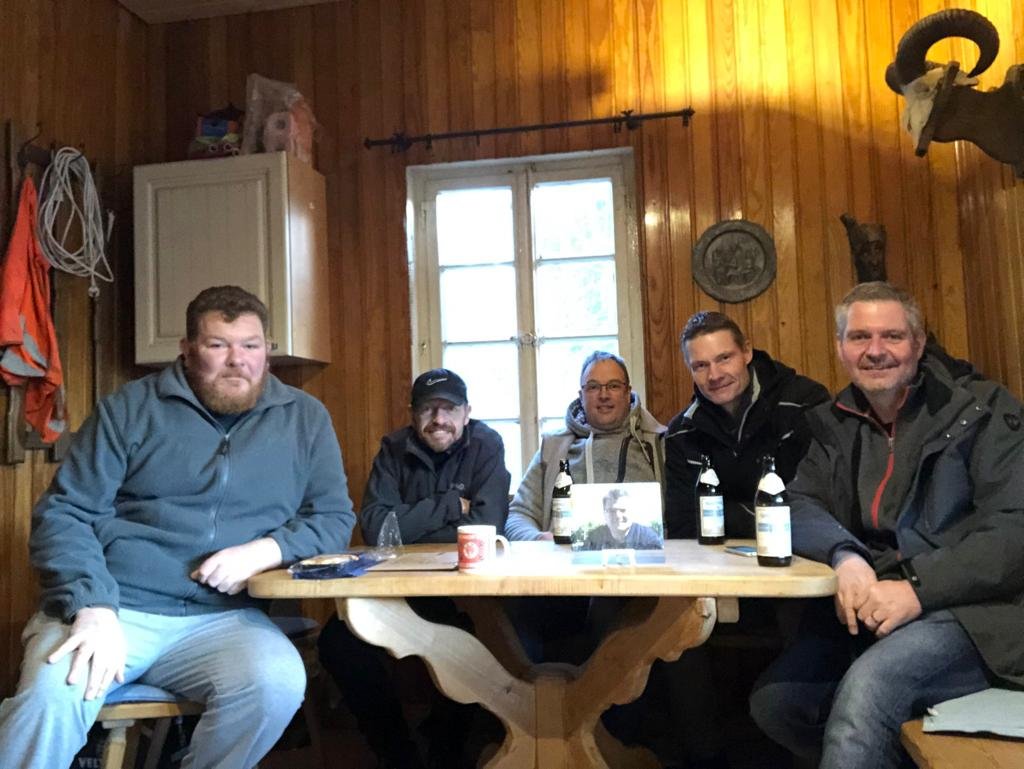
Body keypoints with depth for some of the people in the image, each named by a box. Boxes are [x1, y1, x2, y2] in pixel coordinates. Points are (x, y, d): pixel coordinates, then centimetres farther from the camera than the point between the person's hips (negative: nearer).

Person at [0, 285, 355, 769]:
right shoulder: (131, 408, 5)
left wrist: (267, 551, -11)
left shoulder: (305, 418, 8)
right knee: (51, 699, -31)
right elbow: (64, 514, 1)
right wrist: (92, 606, -16)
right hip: (114, 608, -1)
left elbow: (334, 517, 9)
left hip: (223, 618, 2)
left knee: (277, 684, -29)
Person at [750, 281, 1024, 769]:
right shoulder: (834, 424, 12)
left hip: (974, 609, -5)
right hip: (872, 606, 5)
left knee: (868, 686, -34)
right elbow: (800, 506, 3)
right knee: (772, 701, -13)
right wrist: (846, 557, -19)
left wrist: (919, 589, -23)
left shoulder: (982, 409, -2)